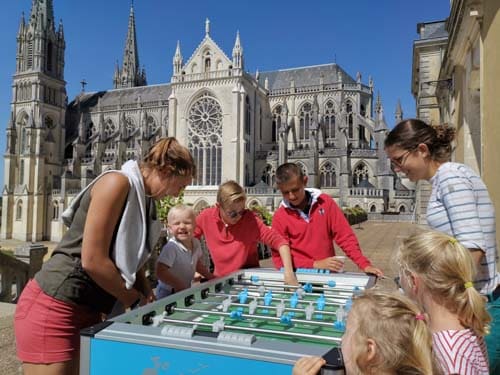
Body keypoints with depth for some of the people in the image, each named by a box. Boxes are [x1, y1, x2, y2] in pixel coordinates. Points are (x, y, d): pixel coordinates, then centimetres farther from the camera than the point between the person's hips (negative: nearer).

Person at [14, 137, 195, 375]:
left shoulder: (143, 199, 11)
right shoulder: (118, 182, -17)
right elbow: (93, 260, -22)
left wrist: (148, 298, 3)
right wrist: (137, 302, -11)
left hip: (88, 310, 9)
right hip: (55, 308, -9)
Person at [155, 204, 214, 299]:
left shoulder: (196, 243, -5)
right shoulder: (171, 247, -26)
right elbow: (160, 272, -30)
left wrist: (211, 277, 8)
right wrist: (178, 286, -29)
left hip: (186, 291, 6)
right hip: (168, 293, -5)